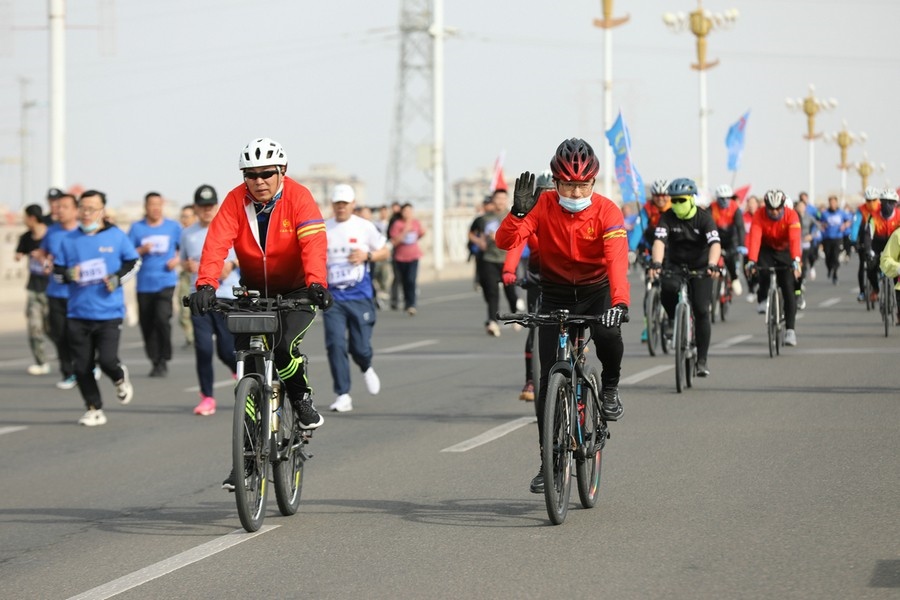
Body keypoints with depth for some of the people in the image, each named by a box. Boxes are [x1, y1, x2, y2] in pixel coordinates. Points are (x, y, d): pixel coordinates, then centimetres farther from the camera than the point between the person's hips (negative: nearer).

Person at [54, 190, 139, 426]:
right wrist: (68, 274, -12)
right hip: (78, 315, 3)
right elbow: (57, 269, 11)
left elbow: (134, 261, 10)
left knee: (107, 360, -14)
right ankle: (94, 409, 15)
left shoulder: (116, 236, 0)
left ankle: (121, 379, 21)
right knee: (82, 366, 1)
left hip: (109, 313, -3)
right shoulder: (69, 240, 6)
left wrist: (119, 278, -7)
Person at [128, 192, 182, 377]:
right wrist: (142, 250, -13)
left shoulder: (173, 227, 6)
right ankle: (155, 362, 16)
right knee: (147, 325, 3)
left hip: (166, 283, -2)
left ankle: (163, 361, -7)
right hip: (144, 284, 2)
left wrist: (177, 259, -3)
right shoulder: (137, 228, 5)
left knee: (162, 318, -19)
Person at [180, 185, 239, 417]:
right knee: (203, 348, -9)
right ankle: (207, 398, 1)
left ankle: (240, 369, 33)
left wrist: (232, 263, -12)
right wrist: (188, 266, -2)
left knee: (227, 350, -2)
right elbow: (183, 261, 22)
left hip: (227, 297, -2)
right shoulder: (187, 233, 8)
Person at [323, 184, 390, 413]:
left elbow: (385, 252, 10)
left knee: (360, 346, 0)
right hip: (333, 296, 1)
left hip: (360, 296, -1)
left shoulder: (364, 227, 2)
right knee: (335, 344, -12)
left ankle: (366, 369, 37)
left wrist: (367, 256, -9)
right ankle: (343, 396, -6)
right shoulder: (323, 229, 5)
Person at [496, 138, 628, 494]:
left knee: (608, 334, -34)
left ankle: (610, 387, -1)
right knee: (549, 379, -6)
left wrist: (619, 302, -50)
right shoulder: (543, 205, -15)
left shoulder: (606, 211, -20)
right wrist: (518, 213, -45)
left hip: (596, 291, -1)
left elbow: (617, 259, -34)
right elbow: (504, 242, -26)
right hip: (556, 295, 1)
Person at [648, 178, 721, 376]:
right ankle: (672, 319, -1)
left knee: (701, 311, -9)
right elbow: (659, 240, -26)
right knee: (668, 288, -33)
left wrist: (712, 265, -48)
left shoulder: (704, 218, -16)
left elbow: (715, 243, -29)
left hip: (700, 268, -1)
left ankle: (702, 359, 2)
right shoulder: (667, 218, -12)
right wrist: (656, 263, -45)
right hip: (675, 265, 1)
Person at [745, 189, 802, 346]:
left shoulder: (791, 215, -25)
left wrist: (796, 260, -52)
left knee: (789, 289, -10)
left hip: (785, 251, 0)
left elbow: (795, 239, -38)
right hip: (767, 249, 0)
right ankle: (763, 300, -3)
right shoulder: (759, 216, -23)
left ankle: (790, 329, -7)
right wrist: (751, 261, -48)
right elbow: (754, 238, -35)